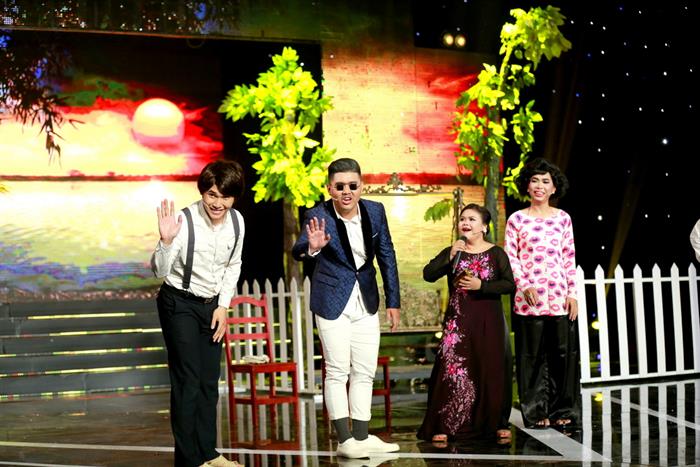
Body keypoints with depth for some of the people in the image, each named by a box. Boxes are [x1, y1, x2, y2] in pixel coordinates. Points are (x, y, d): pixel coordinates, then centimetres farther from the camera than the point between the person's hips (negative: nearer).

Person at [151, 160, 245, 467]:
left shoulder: (237, 222, -7)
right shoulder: (185, 221, -24)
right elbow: (160, 270, -26)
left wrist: (223, 306, 0)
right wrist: (166, 241, -44)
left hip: (213, 305, 6)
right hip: (179, 305, -5)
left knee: (209, 381, 11)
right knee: (187, 381, -7)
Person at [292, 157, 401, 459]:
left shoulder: (375, 211, -5)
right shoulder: (318, 216, -17)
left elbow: (387, 257, 3)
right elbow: (297, 251, -31)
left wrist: (393, 302, 3)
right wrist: (311, 247, -55)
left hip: (366, 303, 5)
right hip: (332, 302, -4)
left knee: (365, 372, 9)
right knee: (337, 370, -1)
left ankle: (362, 437, 19)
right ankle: (345, 440, 7)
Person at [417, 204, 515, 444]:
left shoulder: (496, 253, 3)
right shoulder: (451, 253, 8)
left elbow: (510, 285, -5)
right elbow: (428, 274, -5)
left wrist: (481, 285, -15)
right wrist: (450, 256, -16)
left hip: (489, 322, -1)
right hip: (458, 321, 1)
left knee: (492, 371, 3)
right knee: (451, 371, -5)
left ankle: (498, 423, 18)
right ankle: (443, 426, -1)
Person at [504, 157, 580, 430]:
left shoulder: (563, 218, 10)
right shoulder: (517, 219, 4)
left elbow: (570, 259, 10)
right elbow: (510, 257, 1)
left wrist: (572, 294, 4)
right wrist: (524, 285, -12)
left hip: (559, 296, 2)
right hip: (528, 298, -2)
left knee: (563, 353, 2)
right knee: (532, 355, 2)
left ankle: (562, 410, 15)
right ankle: (536, 412, 13)